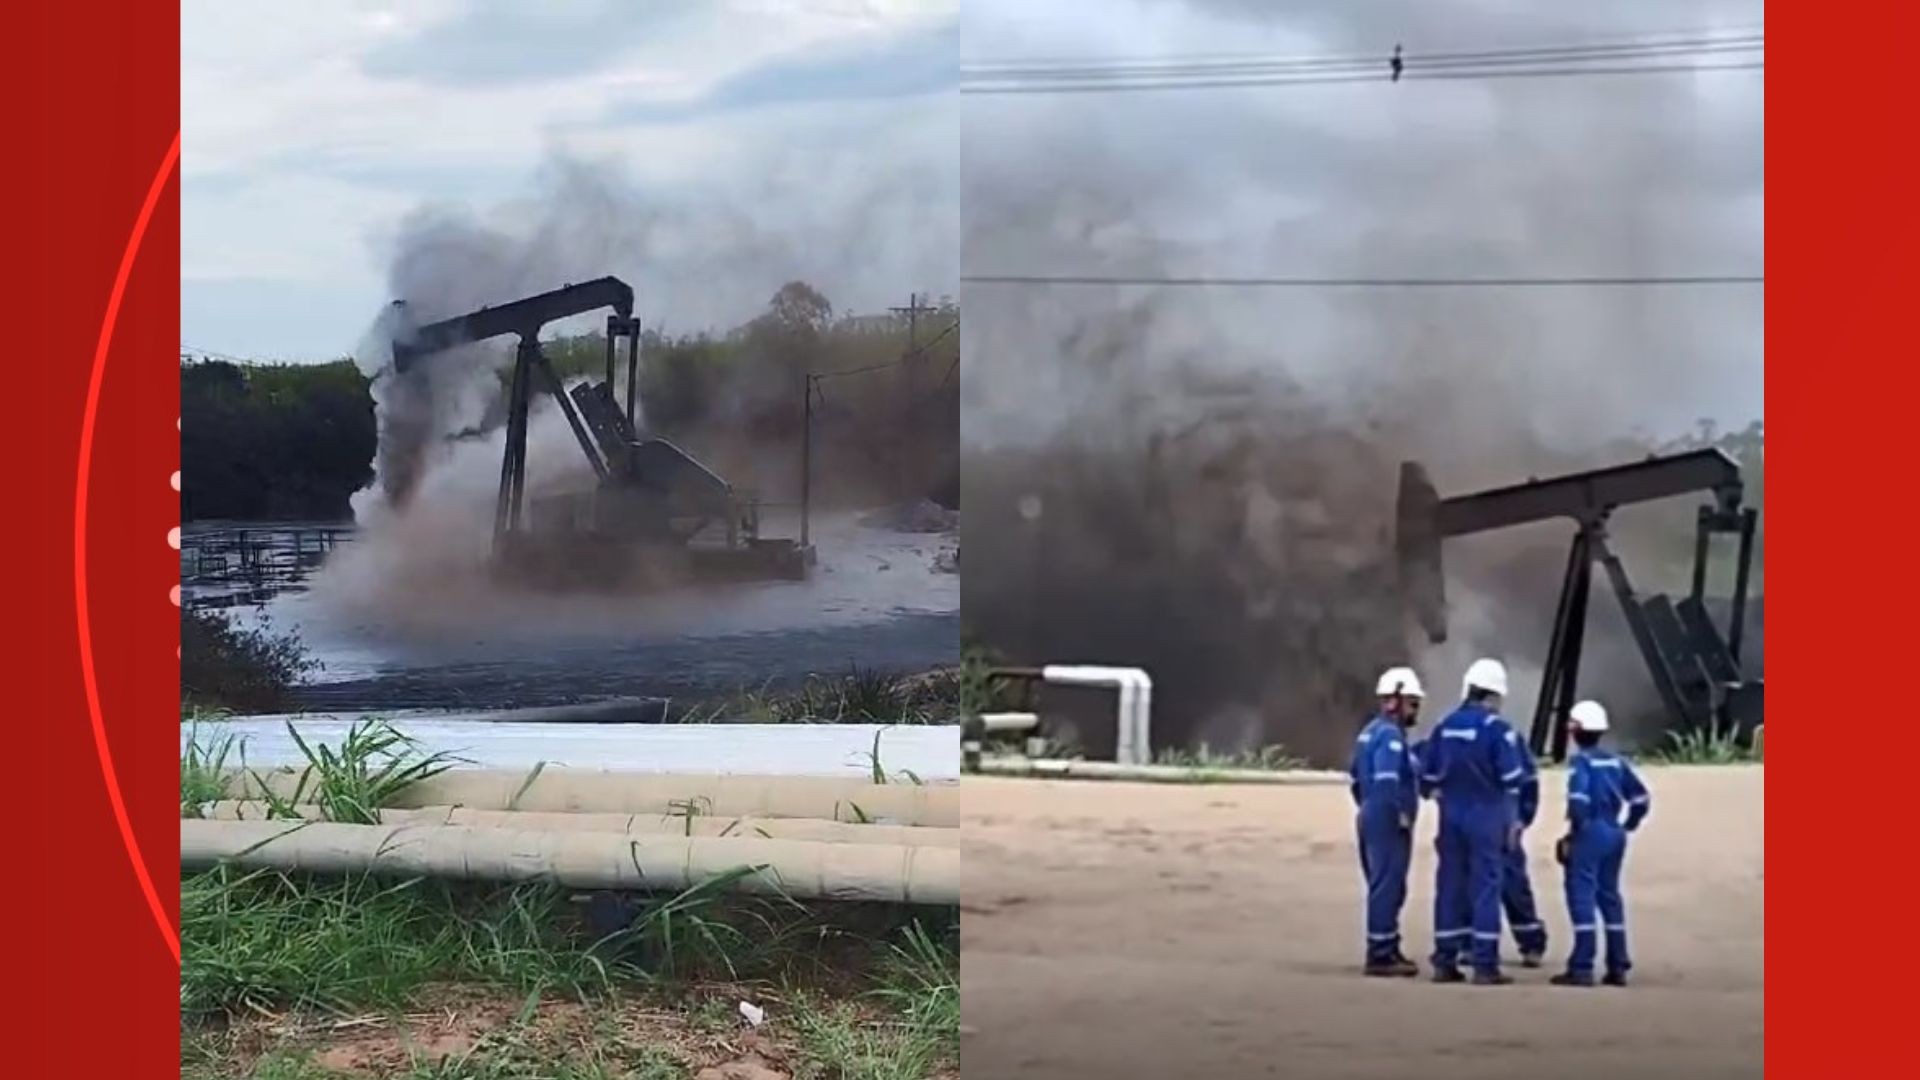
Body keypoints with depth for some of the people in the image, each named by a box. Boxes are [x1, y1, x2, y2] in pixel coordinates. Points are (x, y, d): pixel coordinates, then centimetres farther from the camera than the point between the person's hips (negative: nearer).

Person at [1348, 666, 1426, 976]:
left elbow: (1355, 775, 23)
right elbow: (1387, 779, -27)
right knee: (1388, 887, -7)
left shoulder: (1371, 731, 17)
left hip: (1371, 817, 11)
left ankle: (1387, 950, 24)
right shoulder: (1391, 734, -15)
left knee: (1383, 886, 16)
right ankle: (1380, 954, -6)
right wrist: (1402, 814, -20)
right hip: (1389, 821, -10)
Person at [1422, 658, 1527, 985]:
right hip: (1486, 817, -5)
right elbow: (1511, 780, -11)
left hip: (1452, 817, 5)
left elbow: (1428, 776, 10)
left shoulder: (1444, 727, 6)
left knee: (1450, 885, 9)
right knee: (1485, 887, -2)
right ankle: (1485, 966, -4)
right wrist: (1513, 821, 1)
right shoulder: (1497, 729, -10)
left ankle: (1445, 962, 11)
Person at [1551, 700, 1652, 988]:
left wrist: (1574, 829, -12)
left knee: (1582, 897, -7)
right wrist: (1628, 825, 17)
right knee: (1610, 896, 14)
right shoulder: (1615, 761, 13)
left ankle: (1582, 968, -11)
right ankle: (1617, 967, 15)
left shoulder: (1581, 761, -9)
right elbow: (1641, 798, 13)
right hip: (1614, 834, 7)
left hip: (1589, 833, -7)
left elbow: (1578, 798, -23)